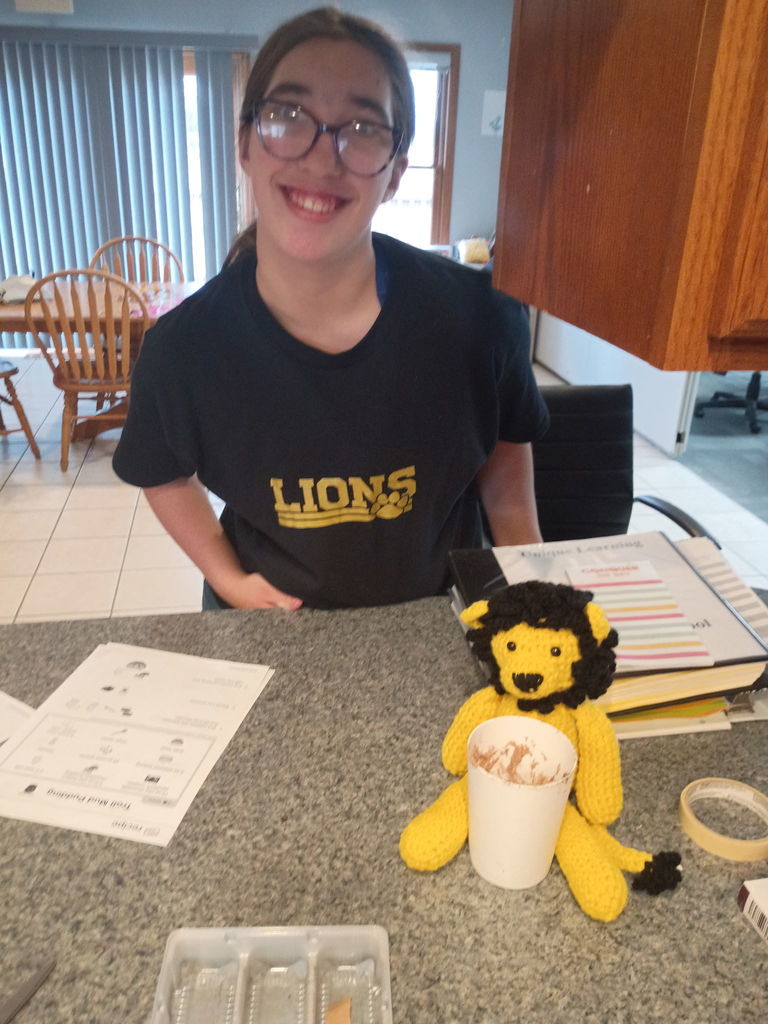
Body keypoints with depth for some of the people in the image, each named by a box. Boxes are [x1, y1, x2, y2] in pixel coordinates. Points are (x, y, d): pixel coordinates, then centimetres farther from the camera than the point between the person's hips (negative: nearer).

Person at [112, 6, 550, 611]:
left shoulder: (479, 317, -22)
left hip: (442, 622, 1)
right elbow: (162, 472, 0)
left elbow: (505, 444, -2)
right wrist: (227, 577, -9)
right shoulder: (182, 349, -20)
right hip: (271, 633, 0)